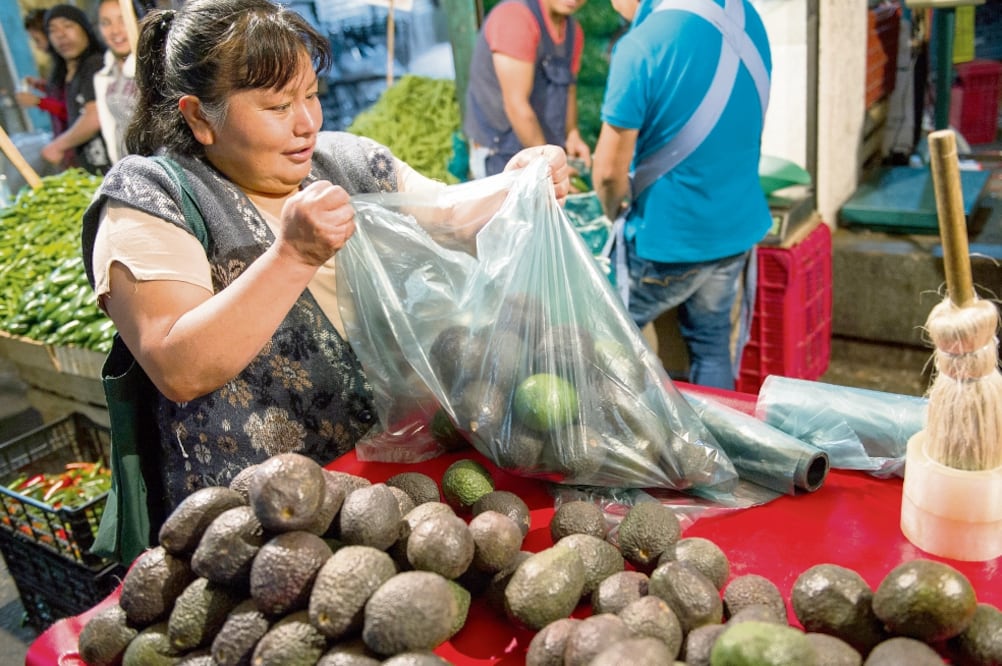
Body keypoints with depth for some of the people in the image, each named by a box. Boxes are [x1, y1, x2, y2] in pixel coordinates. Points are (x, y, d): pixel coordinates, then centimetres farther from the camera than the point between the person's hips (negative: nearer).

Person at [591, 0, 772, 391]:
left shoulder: (642, 45, -23)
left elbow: (609, 169, -18)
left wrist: (616, 215, 3)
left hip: (669, 237, -6)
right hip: (739, 225, 7)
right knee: (711, 340, 20)